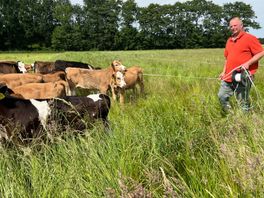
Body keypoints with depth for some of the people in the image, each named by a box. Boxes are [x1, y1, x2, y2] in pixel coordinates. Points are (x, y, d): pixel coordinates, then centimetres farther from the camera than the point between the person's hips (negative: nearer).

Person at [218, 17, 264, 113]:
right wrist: (224, 72, 16)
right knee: (222, 97, 8)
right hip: (228, 77, 7)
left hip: (242, 77, -7)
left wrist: (248, 63, -19)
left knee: (243, 103, -1)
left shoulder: (250, 38, -5)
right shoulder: (229, 40, 18)